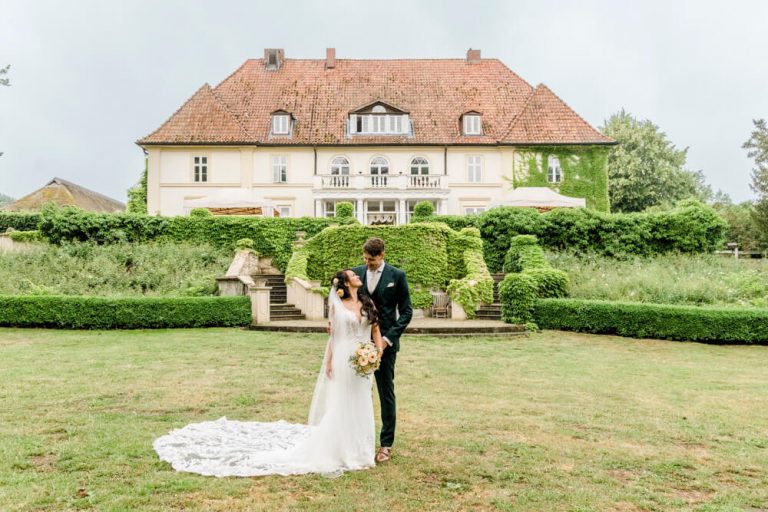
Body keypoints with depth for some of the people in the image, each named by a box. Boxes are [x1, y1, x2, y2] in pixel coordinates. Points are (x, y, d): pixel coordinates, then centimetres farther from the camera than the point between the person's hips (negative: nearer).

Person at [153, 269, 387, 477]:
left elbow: (376, 330, 7)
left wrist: (379, 353, -5)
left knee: (359, 406, 9)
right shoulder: (336, 305, -1)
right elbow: (333, 335, 1)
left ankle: (355, 450, 24)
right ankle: (330, 456, 12)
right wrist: (328, 360, -3)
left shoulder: (368, 303, 7)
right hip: (342, 359, -3)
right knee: (337, 408, 1)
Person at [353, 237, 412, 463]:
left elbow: (406, 311, -3)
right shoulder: (356, 272, 5)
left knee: (386, 393, 6)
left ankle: (386, 444, 16)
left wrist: (388, 338, -12)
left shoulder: (397, 275, -4)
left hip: (385, 342, -3)